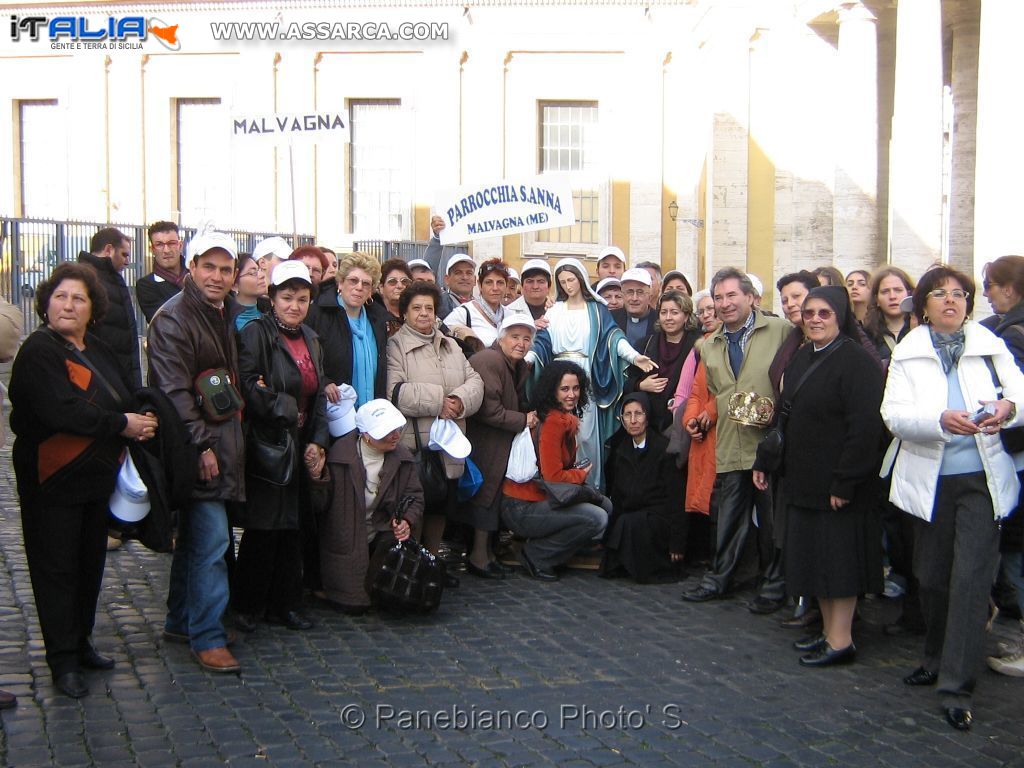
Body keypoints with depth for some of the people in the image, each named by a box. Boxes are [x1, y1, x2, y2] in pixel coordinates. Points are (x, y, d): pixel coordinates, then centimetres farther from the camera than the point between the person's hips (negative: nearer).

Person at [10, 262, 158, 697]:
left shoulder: (97, 350, 11)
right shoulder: (39, 351, -14)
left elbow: (127, 396, 16)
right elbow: (61, 412, -26)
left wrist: (144, 419, -6)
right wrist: (122, 424, -22)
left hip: (95, 477, 8)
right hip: (53, 481, -8)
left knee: (90, 563, 16)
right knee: (57, 570, 1)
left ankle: (81, 643, 30)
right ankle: (63, 662, 9)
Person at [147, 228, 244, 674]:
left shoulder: (222, 315, 15)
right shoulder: (173, 318, -13)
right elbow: (173, 390, -20)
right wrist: (202, 445, -22)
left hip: (220, 440, 9)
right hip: (197, 446, -9)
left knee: (194, 537, 17)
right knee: (212, 541, -10)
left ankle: (181, 622, 28)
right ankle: (207, 638, -2)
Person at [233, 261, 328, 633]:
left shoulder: (310, 340, 14)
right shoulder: (256, 333, -9)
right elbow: (247, 385, -19)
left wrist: (317, 441, 5)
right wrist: (281, 409, -16)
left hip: (300, 445, 7)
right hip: (265, 444, -7)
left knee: (292, 527, 11)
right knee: (263, 528, -2)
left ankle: (284, 604, 21)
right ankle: (248, 606, 12)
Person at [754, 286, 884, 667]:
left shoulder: (855, 360, -14)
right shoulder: (800, 359, 12)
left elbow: (865, 425, -19)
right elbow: (786, 418, 16)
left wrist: (845, 481, -21)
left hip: (838, 484, -8)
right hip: (803, 479, 8)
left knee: (838, 558, -1)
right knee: (813, 557, 13)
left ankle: (841, 640, 8)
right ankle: (828, 630, 24)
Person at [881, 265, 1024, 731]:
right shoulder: (907, 354, 2)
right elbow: (894, 416, -10)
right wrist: (941, 420, -28)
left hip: (982, 479, -1)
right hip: (930, 480, 1)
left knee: (971, 578, -7)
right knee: (932, 577, 10)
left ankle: (957, 686, -1)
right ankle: (937, 660, 33)